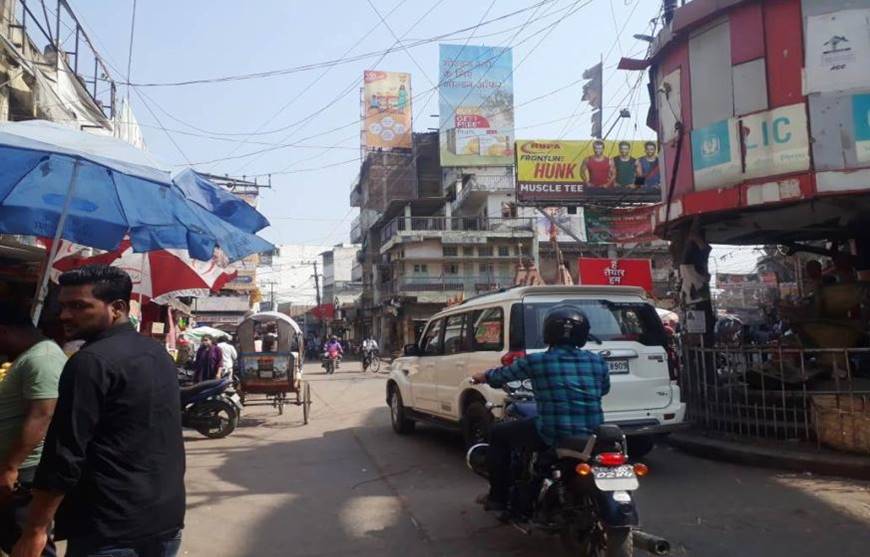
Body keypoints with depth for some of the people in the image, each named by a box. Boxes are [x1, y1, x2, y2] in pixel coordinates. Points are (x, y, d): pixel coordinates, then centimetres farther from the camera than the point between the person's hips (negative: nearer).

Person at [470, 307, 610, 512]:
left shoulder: (536, 361, -7)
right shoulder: (597, 361, 2)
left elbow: (504, 373, 12)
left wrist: (483, 376, 33)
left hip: (552, 435, -4)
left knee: (498, 434, 18)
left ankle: (498, 497, 22)